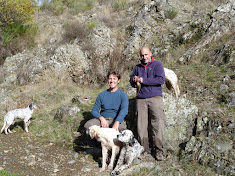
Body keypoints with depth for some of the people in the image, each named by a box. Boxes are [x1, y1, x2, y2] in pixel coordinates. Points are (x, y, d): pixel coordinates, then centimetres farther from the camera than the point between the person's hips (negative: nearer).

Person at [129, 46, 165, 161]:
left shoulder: (157, 65, 5)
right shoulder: (137, 67, 20)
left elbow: (161, 80, -10)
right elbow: (132, 82, 24)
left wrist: (143, 80, -10)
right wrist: (134, 80, -1)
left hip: (155, 98, -4)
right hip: (141, 99, 4)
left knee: (158, 124, -9)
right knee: (141, 125, -1)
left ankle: (159, 150, -2)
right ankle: (144, 149, 7)